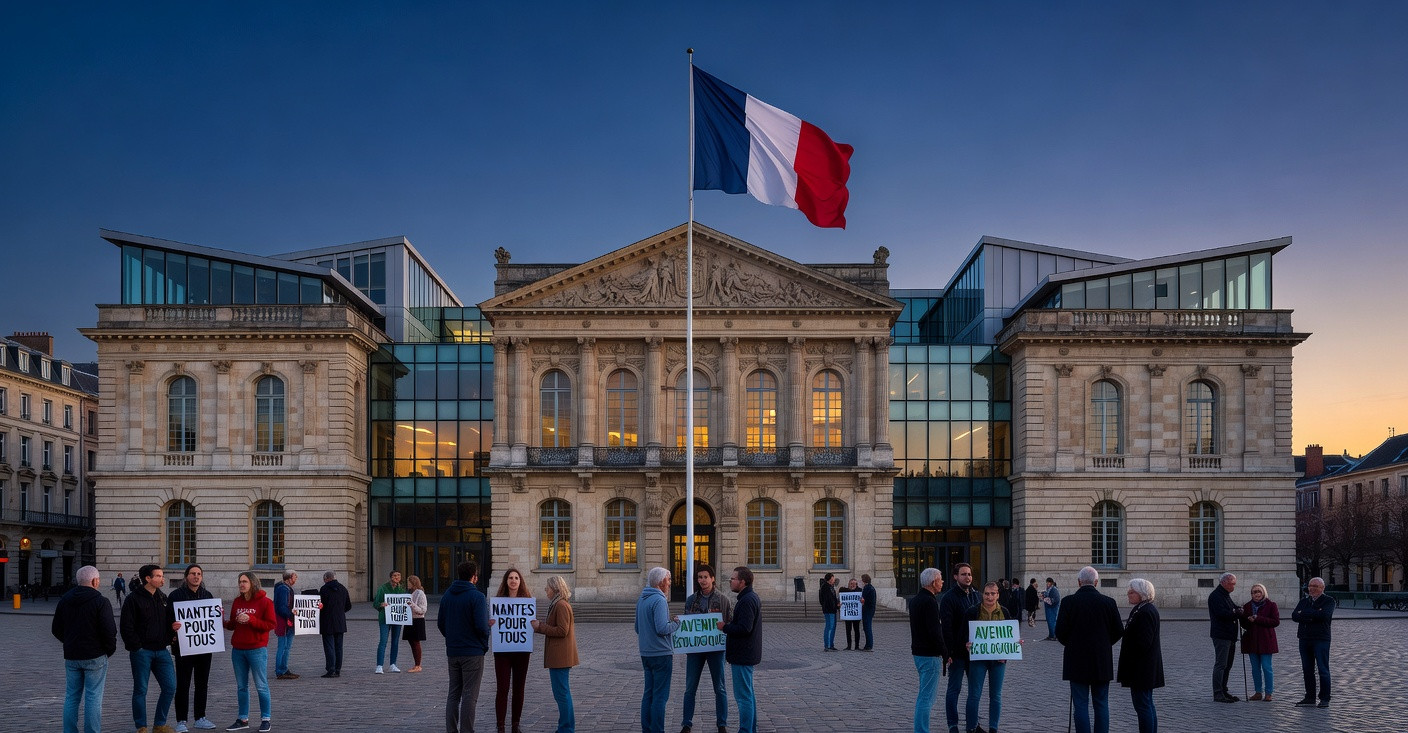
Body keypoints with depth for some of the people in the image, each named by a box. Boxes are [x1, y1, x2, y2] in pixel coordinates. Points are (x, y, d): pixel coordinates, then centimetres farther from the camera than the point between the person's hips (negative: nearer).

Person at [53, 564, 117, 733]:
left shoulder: (65, 600, 7)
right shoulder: (100, 602, -12)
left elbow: (56, 629, 12)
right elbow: (109, 630, -17)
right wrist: (110, 649, -1)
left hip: (71, 656, 6)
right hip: (95, 656, -5)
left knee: (71, 697, 13)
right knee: (94, 697, -1)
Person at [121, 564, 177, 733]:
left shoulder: (163, 598, 13)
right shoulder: (134, 598, -7)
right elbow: (126, 626, -10)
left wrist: (168, 639, 3)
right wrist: (136, 646, -14)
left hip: (161, 651, 6)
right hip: (142, 651, -6)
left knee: (170, 687, 1)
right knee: (140, 690, 3)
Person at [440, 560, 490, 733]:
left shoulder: (447, 595, 6)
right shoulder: (477, 597, -15)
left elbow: (440, 624, 10)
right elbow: (481, 626, -19)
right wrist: (484, 644, -1)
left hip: (452, 652, 6)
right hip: (473, 653, -6)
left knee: (453, 694, 14)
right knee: (469, 696, 0)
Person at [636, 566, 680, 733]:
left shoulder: (641, 600, 11)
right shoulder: (659, 600, -17)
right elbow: (662, 628, -25)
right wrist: (676, 623, -8)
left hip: (646, 653, 9)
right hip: (661, 653, -9)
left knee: (648, 694, 14)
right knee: (660, 696, -3)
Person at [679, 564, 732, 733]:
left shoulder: (723, 599, -1)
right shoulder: (691, 600, 6)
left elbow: (731, 623, 1)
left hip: (716, 648, -2)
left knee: (719, 688, 6)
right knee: (690, 688, 6)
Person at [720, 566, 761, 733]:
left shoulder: (747, 601, -20)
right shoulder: (752, 597, 14)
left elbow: (744, 628, -27)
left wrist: (725, 627, -15)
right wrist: (729, 626, 10)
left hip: (742, 656, -11)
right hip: (747, 655, 11)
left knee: (744, 697, -6)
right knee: (748, 694, 18)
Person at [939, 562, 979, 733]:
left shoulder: (978, 596, 10)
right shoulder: (949, 598, -9)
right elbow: (946, 627, -14)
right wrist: (948, 653, -19)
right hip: (957, 652, -6)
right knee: (954, 688, 2)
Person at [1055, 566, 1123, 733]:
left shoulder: (1068, 602, -9)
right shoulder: (1108, 602, -3)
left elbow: (1060, 632, -9)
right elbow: (1118, 631, 2)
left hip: (1077, 662, -2)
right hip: (1102, 662, 2)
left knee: (1081, 705, 3)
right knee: (1101, 705, 10)